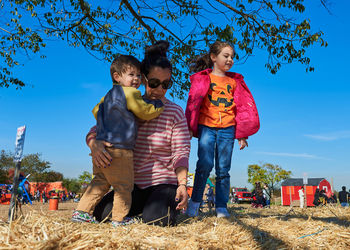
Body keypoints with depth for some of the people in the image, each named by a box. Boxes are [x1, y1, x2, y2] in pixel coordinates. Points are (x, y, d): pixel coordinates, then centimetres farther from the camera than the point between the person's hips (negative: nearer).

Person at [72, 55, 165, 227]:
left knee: (100, 182, 16)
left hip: (102, 148, 9)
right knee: (124, 186, 3)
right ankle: (119, 218, 11)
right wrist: (159, 105, 12)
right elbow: (146, 112, -4)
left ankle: (82, 212, 16)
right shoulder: (129, 93, -9)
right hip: (118, 149, -9)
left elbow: (96, 110, 28)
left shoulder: (109, 95, 18)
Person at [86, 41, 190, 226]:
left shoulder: (175, 112, -3)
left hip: (164, 181, -3)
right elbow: (94, 131, 2)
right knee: (101, 213, -15)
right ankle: (144, 203, 11)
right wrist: (94, 144, -24)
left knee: (154, 219, -28)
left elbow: (181, 152, -10)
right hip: (135, 183, 3)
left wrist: (182, 184, -26)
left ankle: (172, 204, 7)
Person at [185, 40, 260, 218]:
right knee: (205, 164, -13)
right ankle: (194, 203, 2)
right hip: (206, 127, -2)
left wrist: (242, 134, 9)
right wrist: (189, 128, -6)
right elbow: (193, 102, 5)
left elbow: (244, 106, 16)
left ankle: (221, 207, 7)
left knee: (223, 169, 1)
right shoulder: (202, 78, 11)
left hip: (227, 129, 2)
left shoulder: (235, 81, 18)